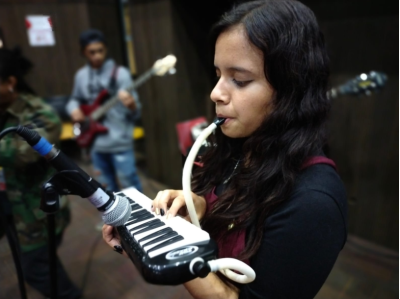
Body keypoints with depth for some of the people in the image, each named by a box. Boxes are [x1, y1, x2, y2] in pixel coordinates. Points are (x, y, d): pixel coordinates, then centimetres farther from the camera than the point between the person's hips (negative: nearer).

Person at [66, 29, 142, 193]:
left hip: (120, 142, -5)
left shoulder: (120, 73, -9)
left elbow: (135, 113, -11)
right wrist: (74, 110, -1)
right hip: (96, 143, 5)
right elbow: (74, 99, 21)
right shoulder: (81, 75, 6)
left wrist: (131, 105, -34)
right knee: (107, 189, 18)